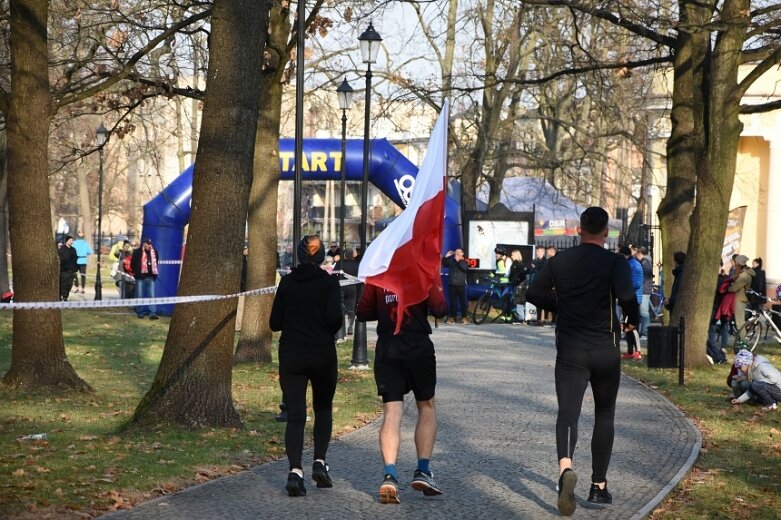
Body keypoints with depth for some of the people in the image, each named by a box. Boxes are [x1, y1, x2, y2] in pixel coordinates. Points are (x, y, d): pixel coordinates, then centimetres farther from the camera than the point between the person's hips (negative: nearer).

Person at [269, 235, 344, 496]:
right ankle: (320, 462, 5)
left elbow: (274, 323, 4)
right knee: (323, 408, 19)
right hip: (322, 355, -1)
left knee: (295, 415, 0)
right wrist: (329, 331, 6)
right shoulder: (329, 282, -6)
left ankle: (295, 470, -18)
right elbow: (335, 318, -16)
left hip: (290, 355, 1)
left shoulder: (287, 282, 3)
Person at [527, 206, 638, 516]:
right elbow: (627, 296, -23)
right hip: (605, 351, -1)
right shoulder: (615, 263, -7)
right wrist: (633, 321, -4)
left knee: (568, 411, -8)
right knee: (604, 415, 16)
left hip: (570, 350, 1)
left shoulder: (559, 261, 3)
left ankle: (565, 468, -38)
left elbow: (534, 294, 8)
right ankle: (599, 486, 19)